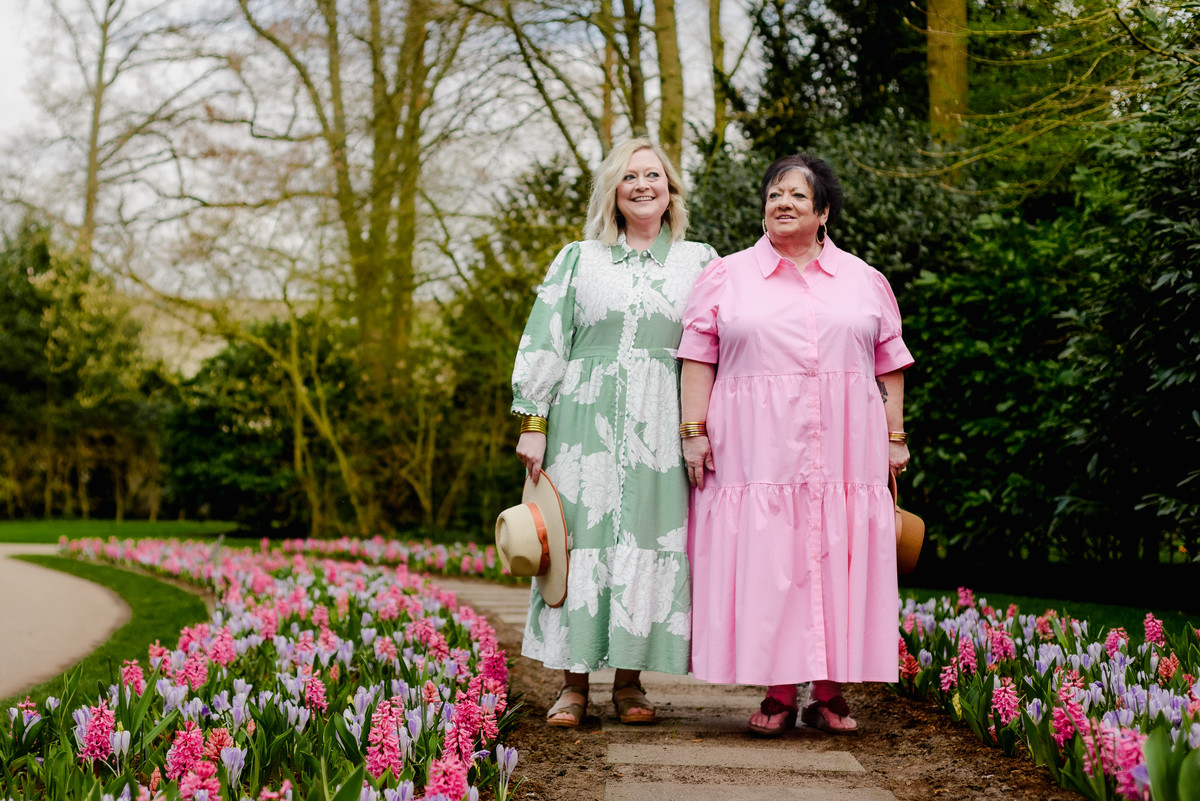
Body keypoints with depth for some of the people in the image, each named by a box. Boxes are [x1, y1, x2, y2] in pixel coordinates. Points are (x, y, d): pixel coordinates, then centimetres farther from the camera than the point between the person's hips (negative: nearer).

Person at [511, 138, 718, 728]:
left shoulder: (699, 262, 13)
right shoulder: (578, 260, 11)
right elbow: (543, 343, 7)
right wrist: (533, 422, -1)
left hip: (661, 428, 0)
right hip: (586, 423, 0)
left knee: (648, 539, -1)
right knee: (581, 538, -2)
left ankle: (629, 681, 9)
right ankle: (573, 683, 4)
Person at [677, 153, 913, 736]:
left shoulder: (865, 282, 14)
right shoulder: (726, 277, 9)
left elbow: (890, 365, 15)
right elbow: (698, 359, 4)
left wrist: (896, 437, 9)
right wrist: (693, 430, -4)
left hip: (845, 449, 2)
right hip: (758, 449, -1)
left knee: (838, 563, 1)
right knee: (765, 566, -4)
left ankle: (830, 693, 8)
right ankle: (778, 694, 3)